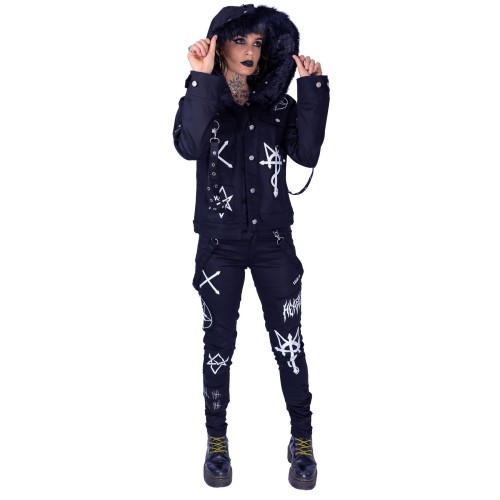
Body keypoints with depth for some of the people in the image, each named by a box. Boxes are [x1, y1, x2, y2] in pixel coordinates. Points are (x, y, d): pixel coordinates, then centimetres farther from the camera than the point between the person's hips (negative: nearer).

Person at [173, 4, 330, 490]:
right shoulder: (202, 99, -1)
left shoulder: (276, 101, 4)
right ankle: (217, 440, 23)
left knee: (288, 340, 2)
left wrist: (312, 88, -15)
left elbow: (307, 153, -10)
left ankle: (302, 440, 17)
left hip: (273, 239, 1)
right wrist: (201, 81, -28)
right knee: (218, 342, 7)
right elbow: (188, 146, -22)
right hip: (219, 242, -1)